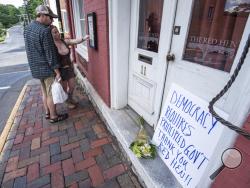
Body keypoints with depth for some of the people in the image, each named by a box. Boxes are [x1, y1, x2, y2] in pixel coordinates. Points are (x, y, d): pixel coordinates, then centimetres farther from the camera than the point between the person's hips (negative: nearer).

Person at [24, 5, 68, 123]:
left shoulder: (27, 28, 9)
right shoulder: (44, 31, -19)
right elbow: (50, 54, -21)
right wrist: (57, 72, -15)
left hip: (36, 67, 8)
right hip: (47, 68, -8)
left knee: (45, 91, 19)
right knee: (51, 93, 4)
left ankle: (47, 113, 32)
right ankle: (54, 116, 18)